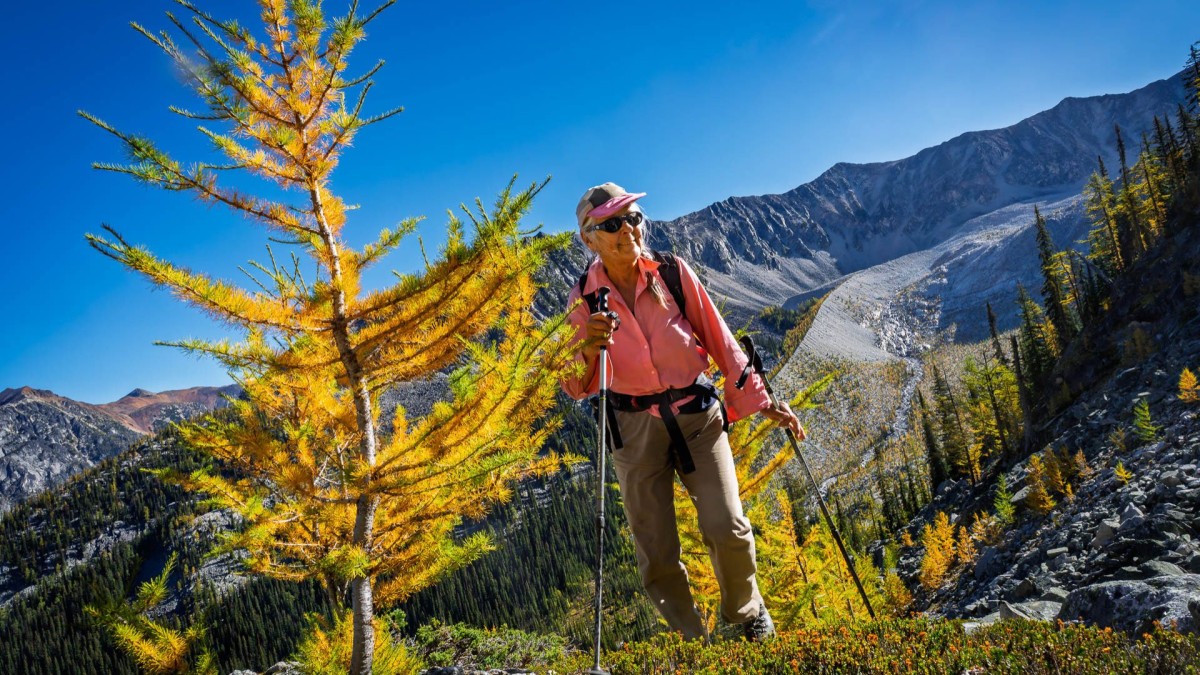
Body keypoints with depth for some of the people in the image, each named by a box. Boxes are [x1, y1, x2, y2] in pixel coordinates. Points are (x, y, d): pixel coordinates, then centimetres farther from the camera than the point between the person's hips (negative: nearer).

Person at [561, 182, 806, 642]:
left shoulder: (673, 272, -8)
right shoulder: (584, 297, -7)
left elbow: (719, 341, 1)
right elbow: (576, 388, -5)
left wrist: (762, 401, 0)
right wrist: (590, 349, -25)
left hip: (697, 415, 0)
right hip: (634, 428, 1)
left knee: (727, 530, -11)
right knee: (656, 553, 3)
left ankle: (746, 611, 21)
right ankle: (692, 642, 28)